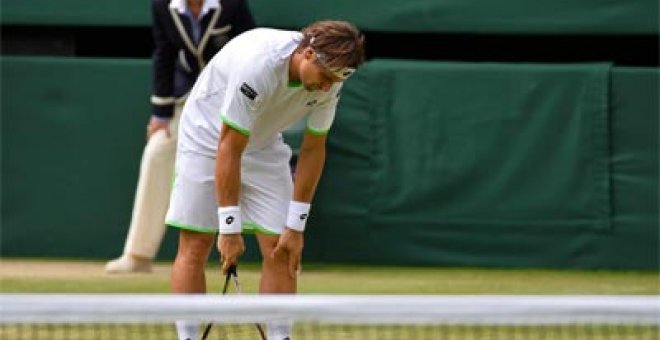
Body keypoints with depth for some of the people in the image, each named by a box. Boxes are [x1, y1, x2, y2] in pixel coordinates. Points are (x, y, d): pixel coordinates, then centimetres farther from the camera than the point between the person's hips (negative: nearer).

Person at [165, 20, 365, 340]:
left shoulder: (329, 80, -18)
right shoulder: (258, 64, -37)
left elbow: (312, 150, -7)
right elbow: (229, 149, -32)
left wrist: (296, 228, -9)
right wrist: (230, 227, -29)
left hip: (264, 145, 5)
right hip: (207, 139, -5)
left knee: (281, 250, -6)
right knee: (195, 246, -10)